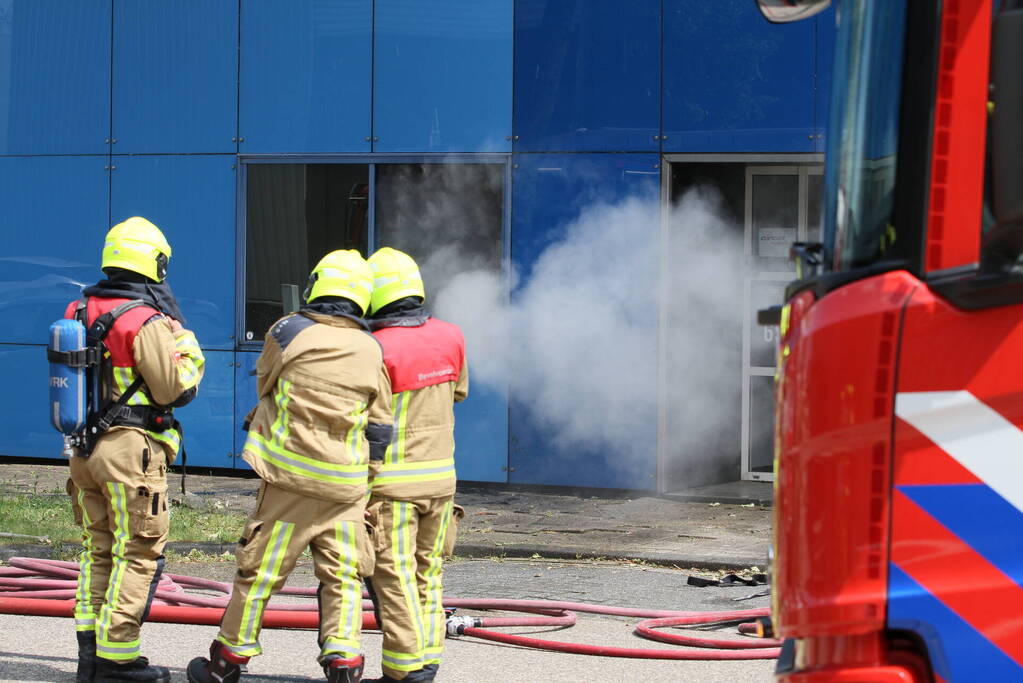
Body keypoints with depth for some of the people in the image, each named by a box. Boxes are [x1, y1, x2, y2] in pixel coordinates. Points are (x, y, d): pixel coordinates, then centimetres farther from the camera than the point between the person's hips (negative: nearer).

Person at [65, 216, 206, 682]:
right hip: (132, 449, -8)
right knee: (138, 555, -1)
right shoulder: (147, 322, -15)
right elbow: (175, 390, -13)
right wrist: (185, 343, 1)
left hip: (84, 448, 8)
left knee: (98, 551, 16)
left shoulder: (78, 312, 7)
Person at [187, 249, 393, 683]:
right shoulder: (371, 351, 2)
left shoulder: (288, 332, -4)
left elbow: (265, 383, 13)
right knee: (343, 577, 7)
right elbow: (380, 426, 7)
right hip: (346, 484, 2)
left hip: (290, 473, -2)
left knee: (260, 569, 6)